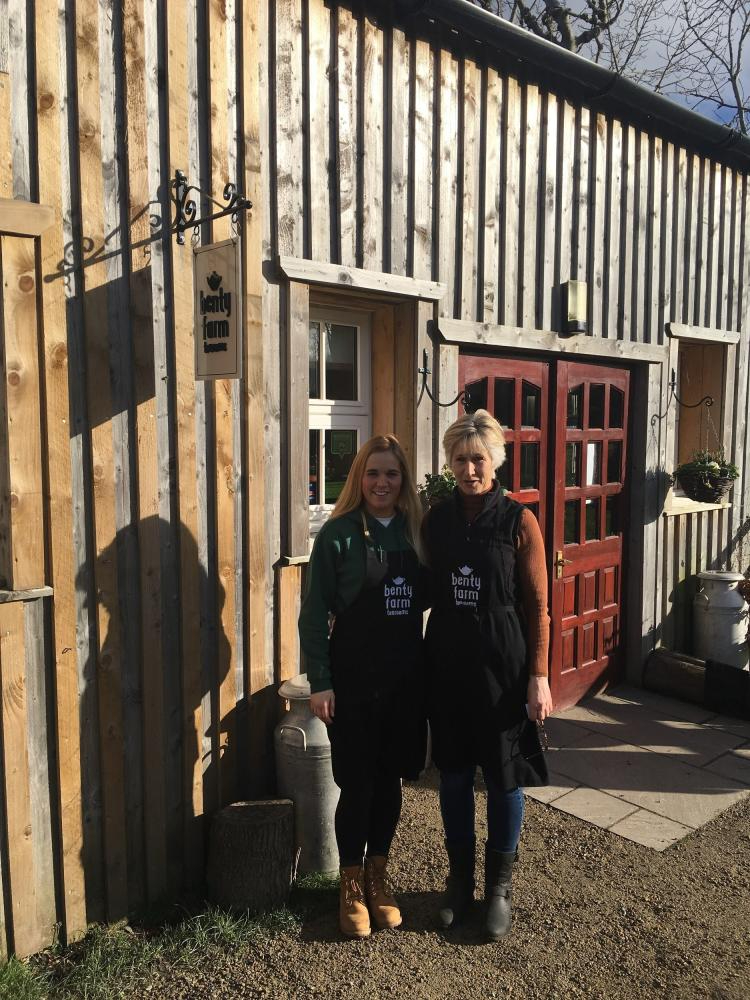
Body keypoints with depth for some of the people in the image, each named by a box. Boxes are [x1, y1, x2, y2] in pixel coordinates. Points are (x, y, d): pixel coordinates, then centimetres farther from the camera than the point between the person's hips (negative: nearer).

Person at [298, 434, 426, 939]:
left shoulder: (414, 531, 4)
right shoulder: (339, 533, -9)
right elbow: (315, 613, -8)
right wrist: (319, 681, -12)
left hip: (405, 674, 4)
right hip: (353, 676, -4)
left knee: (390, 778, 14)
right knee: (358, 782, 6)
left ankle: (379, 876, 33)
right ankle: (352, 885, 26)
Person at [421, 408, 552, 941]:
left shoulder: (519, 520, -7)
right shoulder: (437, 519, 2)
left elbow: (538, 604, -6)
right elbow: (428, 591, 9)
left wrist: (539, 676, -9)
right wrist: (423, 665, 2)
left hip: (503, 665, -3)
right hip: (448, 663, 3)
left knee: (504, 777, 9)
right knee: (454, 774, 13)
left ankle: (499, 886, 30)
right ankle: (459, 879, 34)